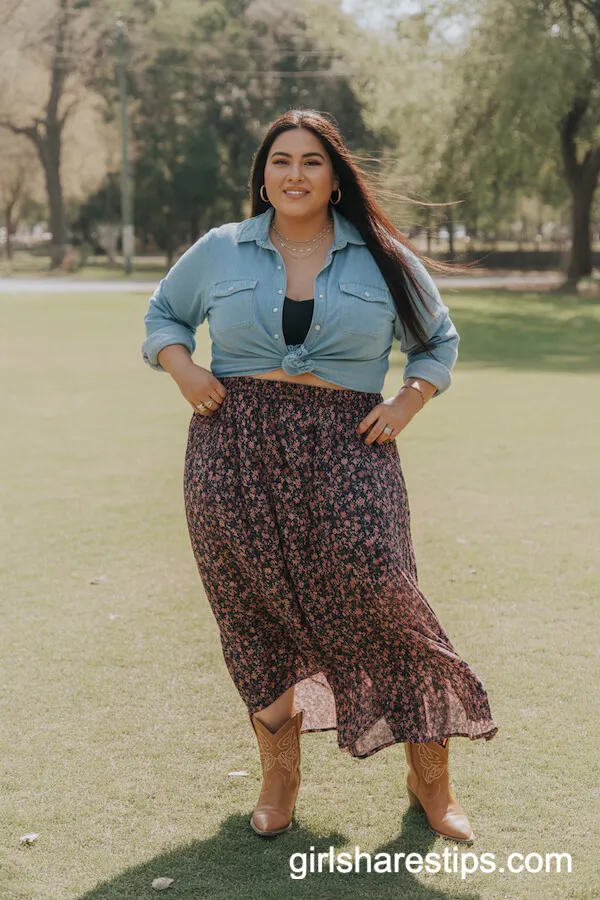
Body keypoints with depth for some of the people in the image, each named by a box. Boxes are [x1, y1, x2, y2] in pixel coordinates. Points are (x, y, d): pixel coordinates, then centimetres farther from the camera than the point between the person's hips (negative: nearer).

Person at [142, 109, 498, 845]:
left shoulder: (383, 259, 10)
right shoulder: (219, 252, 10)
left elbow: (437, 341, 19)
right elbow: (163, 314, 23)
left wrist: (407, 403, 1)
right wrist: (183, 368, 2)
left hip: (346, 449, -1)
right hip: (235, 446, 2)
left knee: (379, 596, -12)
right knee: (256, 610, 4)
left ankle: (431, 782, 5)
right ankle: (279, 773, 24)